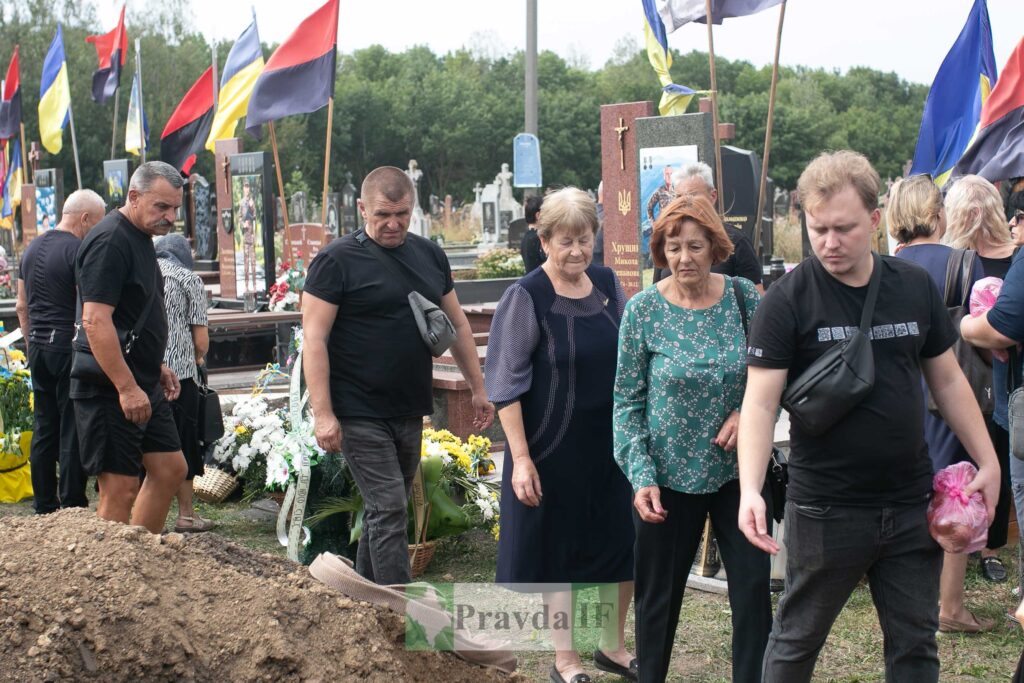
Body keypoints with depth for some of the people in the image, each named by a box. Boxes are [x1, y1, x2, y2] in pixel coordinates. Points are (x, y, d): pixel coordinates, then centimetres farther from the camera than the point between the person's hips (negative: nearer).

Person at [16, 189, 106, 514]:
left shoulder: (32, 249, 13)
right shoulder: (79, 251, -13)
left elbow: (21, 306, 17)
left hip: (39, 348, 8)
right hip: (70, 347, -8)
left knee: (44, 428, 12)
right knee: (73, 430, -2)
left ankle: (44, 505, 17)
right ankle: (72, 506, 0)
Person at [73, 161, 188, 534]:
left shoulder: (140, 237, 14)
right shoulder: (109, 241, -17)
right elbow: (95, 321, -24)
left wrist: (156, 366, 20)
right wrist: (127, 387, -25)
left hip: (142, 385, 10)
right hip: (110, 389, -10)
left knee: (170, 469, 14)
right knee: (121, 487, -6)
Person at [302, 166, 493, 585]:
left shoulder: (429, 255, 10)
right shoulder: (337, 260, -8)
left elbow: (457, 323, 18)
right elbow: (314, 338, -12)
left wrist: (478, 389, 15)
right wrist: (322, 414, -18)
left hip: (410, 411, 6)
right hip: (360, 416, -6)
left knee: (386, 509, 14)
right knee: (389, 510, -9)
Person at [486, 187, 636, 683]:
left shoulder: (607, 283, 2)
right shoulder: (526, 297, -14)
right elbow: (506, 383, -13)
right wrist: (521, 458, -17)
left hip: (611, 442, 5)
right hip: (554, 449, -5)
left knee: (620, 546, 13)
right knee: (561, 549, 9)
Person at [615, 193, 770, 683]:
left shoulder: (743, 295, -4)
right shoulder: (643, 309, -8)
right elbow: (627, 399, -5)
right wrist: (641, 476, -13)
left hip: (738, 469, 2)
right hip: (668, 475, -1)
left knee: (754, 588, 4)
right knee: (659, 596, 11)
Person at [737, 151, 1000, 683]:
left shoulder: (915, 287, 1)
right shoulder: (787, 300, -12)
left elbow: (948, 381, 12)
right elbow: (760, 402, -16)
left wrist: (987, 461, 8)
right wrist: (750, 489, -29)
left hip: (911, 505, 4)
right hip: (825, 512, -4)